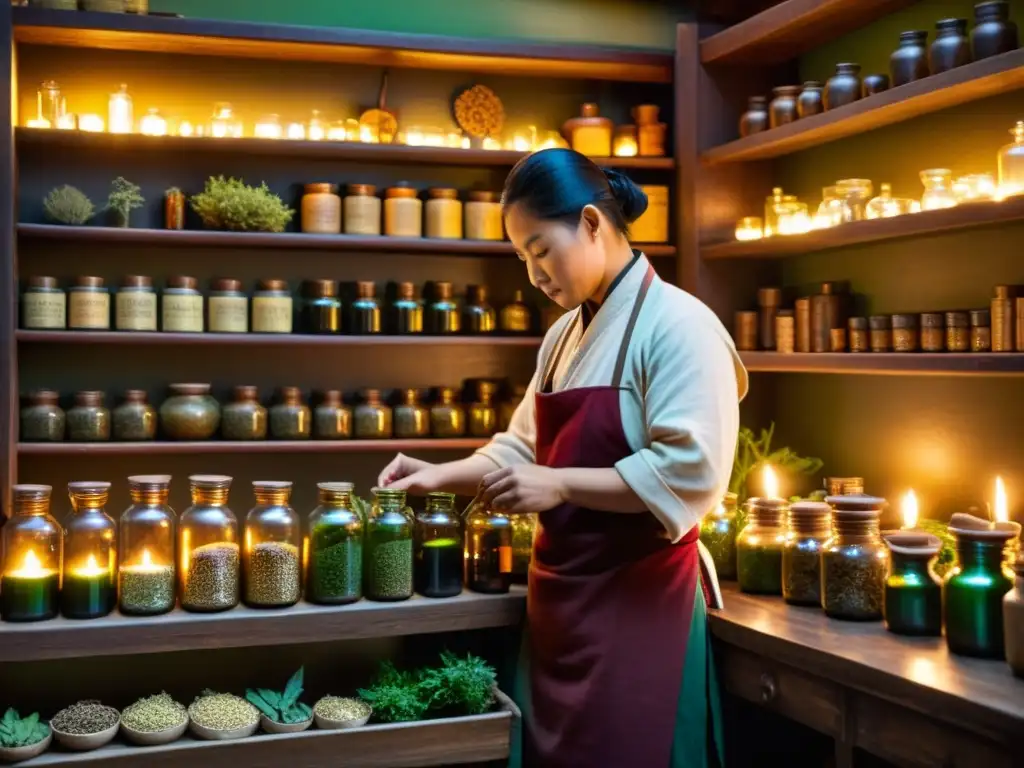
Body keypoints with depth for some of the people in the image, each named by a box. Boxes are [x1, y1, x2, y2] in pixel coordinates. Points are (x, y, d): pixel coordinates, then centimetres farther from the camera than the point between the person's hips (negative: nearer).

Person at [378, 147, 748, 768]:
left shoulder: (677, 324, -15)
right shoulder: (566, 333, 11)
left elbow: (690, 473, -23)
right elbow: (526, 447, 16)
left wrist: (559, 485, -21)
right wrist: (441, 476, 3)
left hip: (639, 598, -8)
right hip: (561, 594, 8)